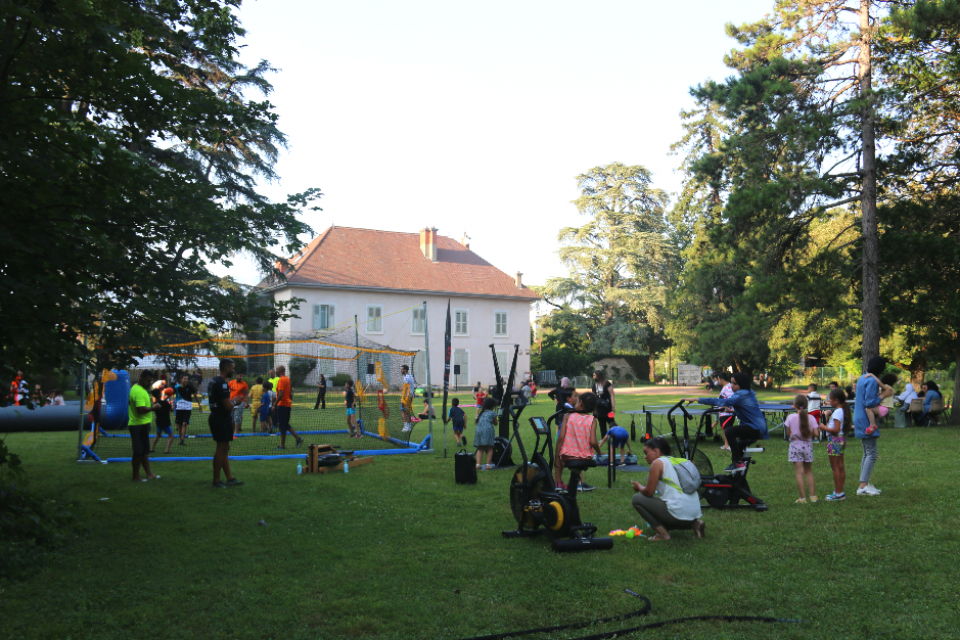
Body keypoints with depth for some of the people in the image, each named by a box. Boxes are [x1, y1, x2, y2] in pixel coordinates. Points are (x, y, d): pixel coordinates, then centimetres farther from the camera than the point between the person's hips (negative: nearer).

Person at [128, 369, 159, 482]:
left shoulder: (141, 389, 13)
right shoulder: (138, 391, -20)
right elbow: (141, 409, -28)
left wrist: (151, 403, 10)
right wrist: (152, 408, -14)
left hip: (143, 425, 11)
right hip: (139, 425, -11)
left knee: (144, 451, 16)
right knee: (139, 452, -1)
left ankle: (149, 474, 24)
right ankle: (136, 476, 8)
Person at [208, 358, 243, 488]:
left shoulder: (214, 381, 12)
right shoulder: (222, 384, -19)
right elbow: (228, 406, -21)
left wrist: (231, 402, 16)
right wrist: (235, 402, -2)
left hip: (215, 417, 10)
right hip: (222, 420, -10)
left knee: (224, 448, 14)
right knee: (221, 449, -3)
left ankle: (230, 478, 20)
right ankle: (216, 481, 2)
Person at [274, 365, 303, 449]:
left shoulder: (281, 380, -14)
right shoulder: (288, 379, 12)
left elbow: (281, 394, -23)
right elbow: (291, 393, 17)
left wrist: (274, 405, -19)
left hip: (282, 405, -9)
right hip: (288, 404, 9)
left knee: (282, 425, -2)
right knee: (286, 424, 17)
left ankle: (282, 445, 2)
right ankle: (298, 438, 10)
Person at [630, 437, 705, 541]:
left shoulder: (658, 462, -6)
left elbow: (648, 492, -6)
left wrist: (639, 486, 14)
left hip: (678, 512, -9)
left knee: (637, 499, 2)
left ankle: (663, 533, -2)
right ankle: (694, 524, 14)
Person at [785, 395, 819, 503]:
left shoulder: (791, 417, -11)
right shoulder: (811, 418, -7)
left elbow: (788, 434, -8)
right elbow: (816, 434, -11)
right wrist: (809, 434, 8)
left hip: (795, 446, -2)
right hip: (808, 446, 2)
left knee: (799, 472, 0)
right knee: (809, 471, 17)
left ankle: (802, 498, 0)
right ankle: (813, 496, 19)